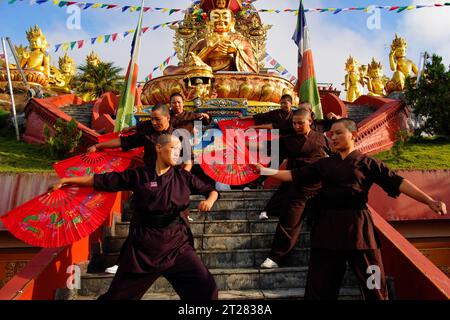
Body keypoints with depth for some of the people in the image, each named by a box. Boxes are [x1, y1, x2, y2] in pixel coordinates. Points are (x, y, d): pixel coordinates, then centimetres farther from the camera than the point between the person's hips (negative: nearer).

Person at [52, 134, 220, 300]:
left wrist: (209, 201, -11)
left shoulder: (183, 176, 3)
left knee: (207, 289, -9)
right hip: (143, 245, 0)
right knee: (119, 295, 11)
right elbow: (101, 180, 6)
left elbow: (211, 190, 11)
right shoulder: (138, 175, -1)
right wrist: (66, 180, 8)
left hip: (177, 244, 1)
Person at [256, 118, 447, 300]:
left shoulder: (367, 163, 4)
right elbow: (295, 176, 10)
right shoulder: (324, 164, 12)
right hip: (328, 225, 2)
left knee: (373, 286, 6)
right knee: (320, 285, 9)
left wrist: (429, 201, -13)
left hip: (357, 224, -2)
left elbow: (397, 182, -3)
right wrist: (265, 171, 3)